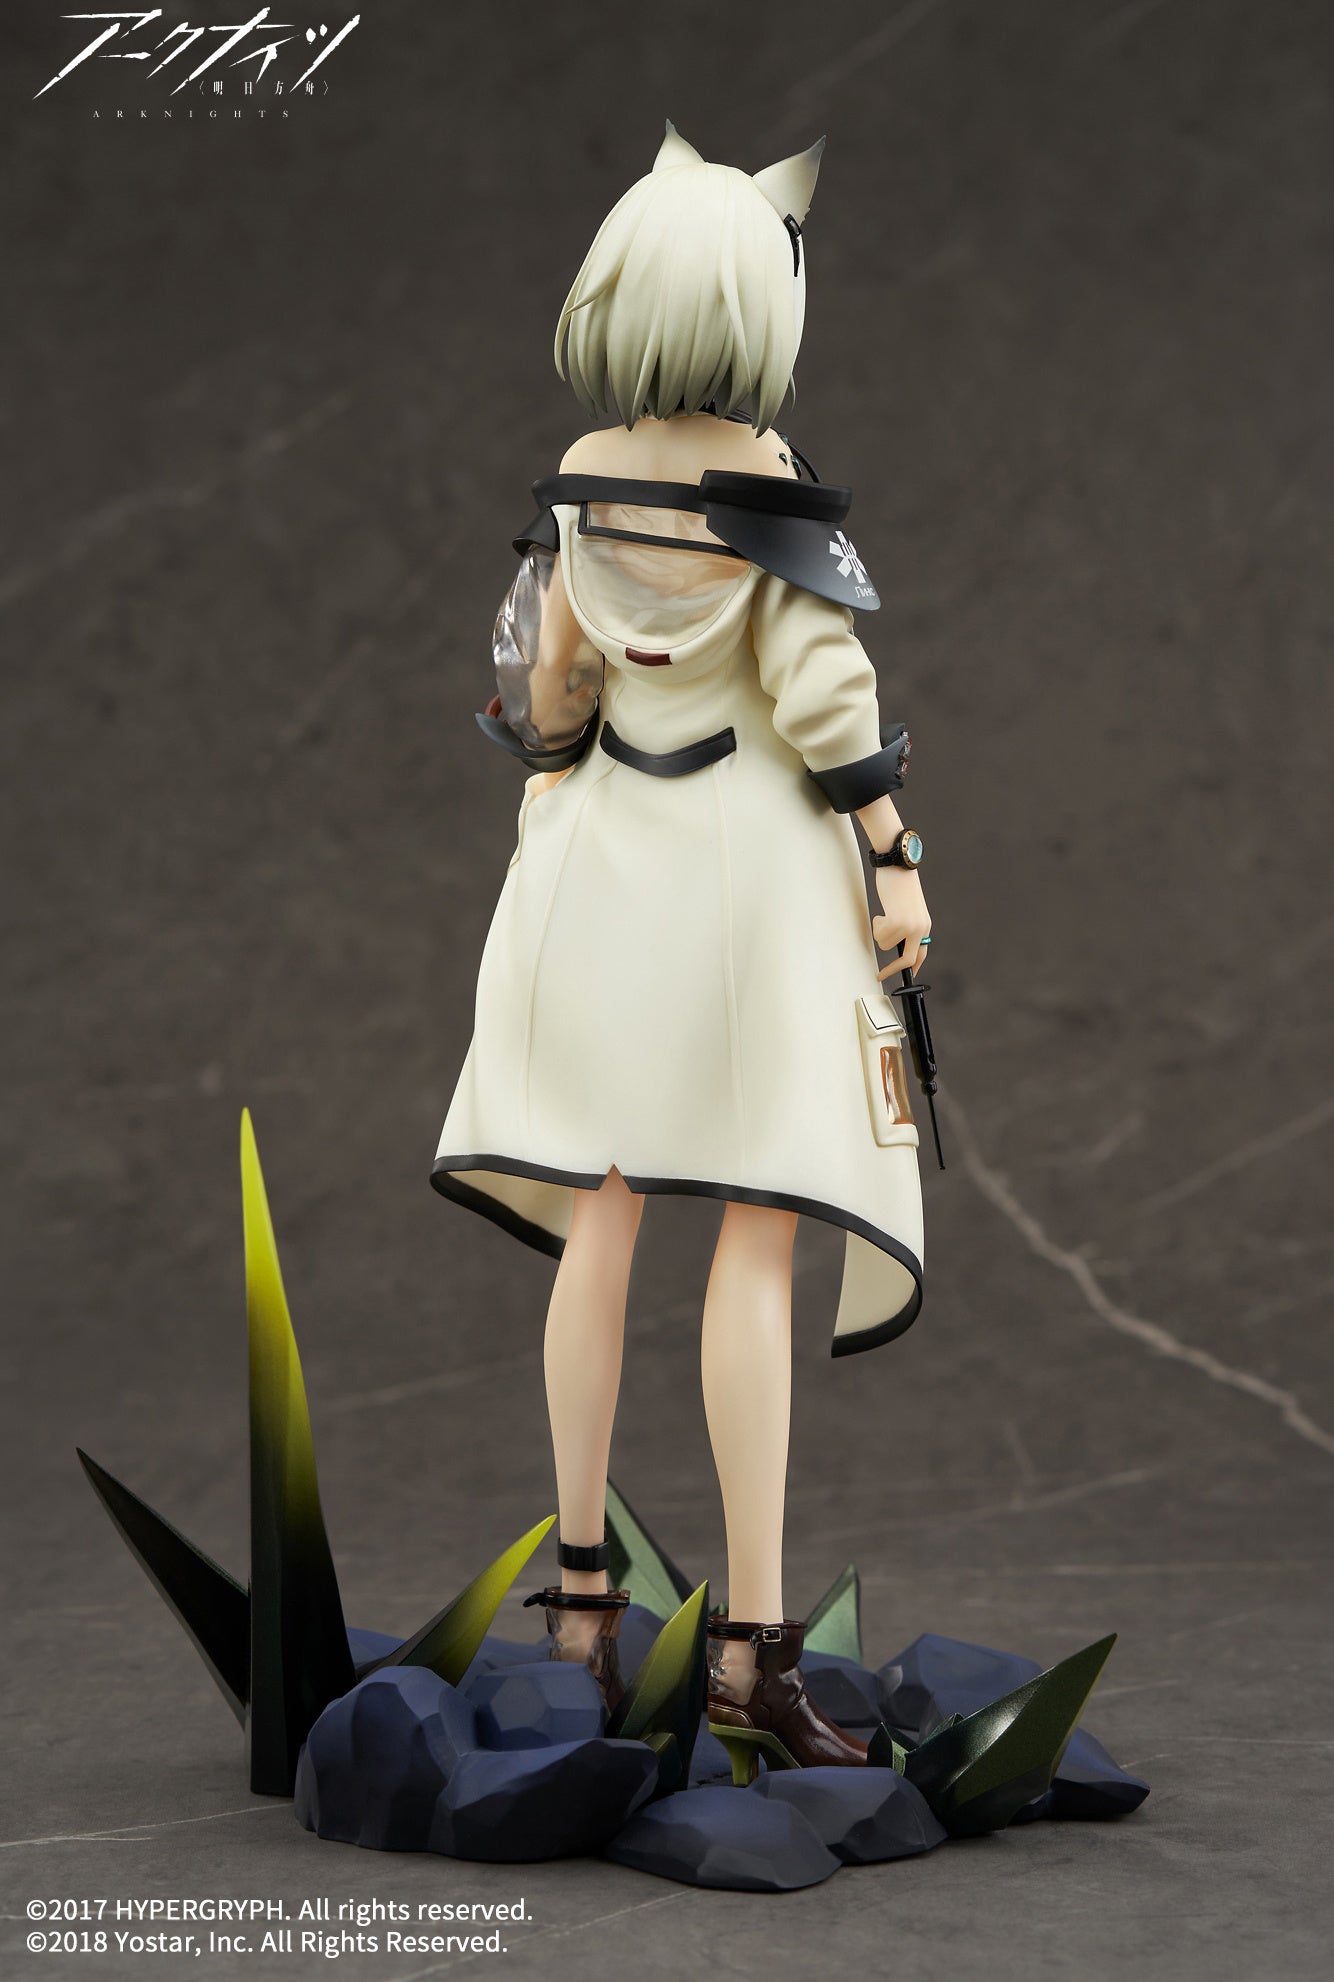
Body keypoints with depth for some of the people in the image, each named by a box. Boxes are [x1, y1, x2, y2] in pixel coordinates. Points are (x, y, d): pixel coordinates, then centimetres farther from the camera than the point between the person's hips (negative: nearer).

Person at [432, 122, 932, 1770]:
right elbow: (822, 700, -14)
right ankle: (752, 1640, -6)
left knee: (599, 1220, 11)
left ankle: (583, 1586, 18)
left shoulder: (583, 480, 2)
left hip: (605, 852, 5)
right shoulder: (778, 491, -13)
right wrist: (898, 861, -6)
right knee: (757, 1240, -4)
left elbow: (549, 695, 9)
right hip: (757, 854, -5)